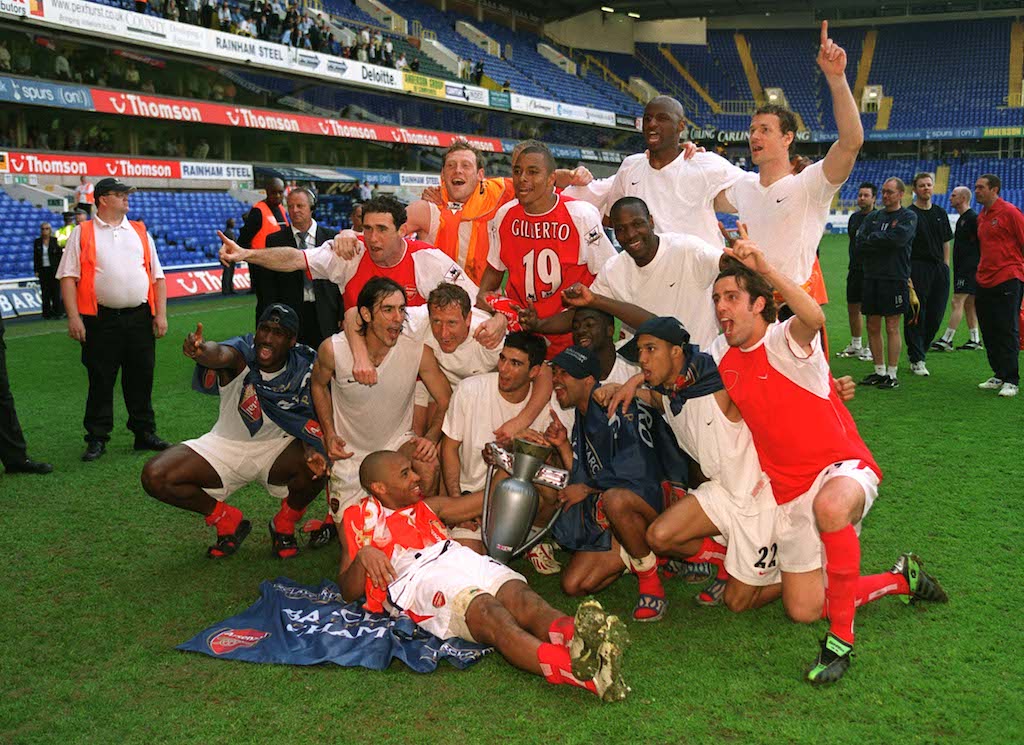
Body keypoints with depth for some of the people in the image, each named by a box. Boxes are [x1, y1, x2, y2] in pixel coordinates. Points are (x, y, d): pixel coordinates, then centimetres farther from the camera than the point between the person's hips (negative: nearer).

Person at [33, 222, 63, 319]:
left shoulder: (55, 241, 1)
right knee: (45, 293, 2)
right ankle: (47, 313, 7)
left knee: (55, 291, -3)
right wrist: (36, 270, 3)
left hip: (54, 269, -2)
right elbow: (35, 257, 8)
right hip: (43, 270, 2)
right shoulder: (37, 242, 7)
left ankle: (57, 312, 2)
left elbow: (60, 255, 1)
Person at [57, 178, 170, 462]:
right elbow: (68, 277, -1)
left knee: (141, 378, 8)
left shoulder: (140, 232, 14)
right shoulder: (82, 233, 4)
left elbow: (157, 276, 13)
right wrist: (73, 317, -10)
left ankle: (145, 433, 20)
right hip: (101, 320, -3)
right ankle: (97, 439, 13)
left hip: (140, 318, 3)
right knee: (100, 381, 3)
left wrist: (160, 314, 5)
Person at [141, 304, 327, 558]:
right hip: (227, 444, 1)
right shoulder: (242, 352, -22)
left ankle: (284, 523, 1)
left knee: (317, 465, -34)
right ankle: (228, 521, 8)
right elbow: (221, 355, -47)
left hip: (278, 447, 0)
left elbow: (311, 423, -9)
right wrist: (202, 351, -73)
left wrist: (311, 451, -33)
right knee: (155, 478, -19)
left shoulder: (302, 370, -15)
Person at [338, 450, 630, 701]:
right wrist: (363, 555, -5)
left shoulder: (426, 506, 37)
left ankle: (576, 635, -62)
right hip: (418, 578, -5)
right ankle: (575, 669, -63)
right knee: (490, 613, -37)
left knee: (522, 598, -31)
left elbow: (487, 500, 37)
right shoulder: (360, 517, 23)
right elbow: (349, 592, 15)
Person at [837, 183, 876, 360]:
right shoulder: (854, 217, 13)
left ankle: (870, 348, 6)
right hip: (854, 269, 7)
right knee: (852, 308, 12)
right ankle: (855, 345, 24)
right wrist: (852, 265, 17)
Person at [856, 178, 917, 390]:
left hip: (895, 278, -5)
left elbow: (898, 238, -18)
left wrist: (873, 238, -6)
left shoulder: (909, 217, 0)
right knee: (873, 327, 7)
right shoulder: (872, 217, 14)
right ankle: (879, 371, 17)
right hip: (871, 277, 5)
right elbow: (860, 243, 1)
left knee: (892, 328, -3)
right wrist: (885, 242, -9)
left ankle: (892, 375, 4)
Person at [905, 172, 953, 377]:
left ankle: (919, 351, 22)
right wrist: (907, 274, -13)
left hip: (939, 269, 6)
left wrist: (945, 266, 10)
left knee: (936, 315, 6)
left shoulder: (940, 213, 16)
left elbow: (946, 243, 21)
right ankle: (916, 360, 4)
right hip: (917, 267, -6)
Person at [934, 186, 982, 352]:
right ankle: (975, 340, 16)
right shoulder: (961, 219, 18)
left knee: (957, 302, -11)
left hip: (969, 268, -10)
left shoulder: (973, 218, -13)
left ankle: (946, 341, -11)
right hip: (962, 268, 10)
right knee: (969, 304, 12)